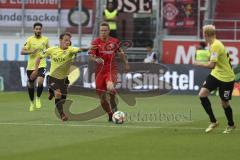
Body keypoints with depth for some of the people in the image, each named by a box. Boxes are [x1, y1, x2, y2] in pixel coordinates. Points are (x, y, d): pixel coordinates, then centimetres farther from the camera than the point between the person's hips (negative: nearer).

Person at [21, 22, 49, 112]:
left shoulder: (45, 39, 2)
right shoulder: (30, 40, -7)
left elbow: (48, 49, 22)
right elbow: (22, 52, -11)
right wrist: (31, 52, -25)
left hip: (41, 65, 0)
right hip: (31, 66, 0)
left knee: (40, 82, -24)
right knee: (30, 84, 11)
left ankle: (38, 98, 3)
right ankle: (32, 102, 34)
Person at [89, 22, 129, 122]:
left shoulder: (114, 41, 2)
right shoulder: (95, 42, -3)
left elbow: (120, 52, 22)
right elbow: (90, 57, -9)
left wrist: (125, 62, 23)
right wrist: (96, 59, -29)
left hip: (111, 69, -1)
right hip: (100, 71, 1)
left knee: (110, 88, -31)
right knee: (102, 97, 3)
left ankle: (114, 106, -4)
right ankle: (110, 115, 26)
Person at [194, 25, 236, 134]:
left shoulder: (216, 46, -25)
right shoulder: (214, 44, 3)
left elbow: (212, 65, -30)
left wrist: (199, 64, -16)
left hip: (226, 78, -8)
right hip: (216, 74, 8)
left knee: (224, 103, 5)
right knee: (202, 94, -8)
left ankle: (231, 125, 31)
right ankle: (213, 121, 2)